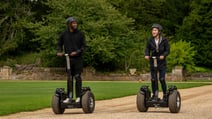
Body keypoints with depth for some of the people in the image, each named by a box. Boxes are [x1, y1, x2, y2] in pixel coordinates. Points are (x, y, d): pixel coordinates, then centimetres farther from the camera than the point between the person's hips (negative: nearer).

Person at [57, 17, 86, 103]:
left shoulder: (80, 34, 1)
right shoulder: (64, 34, 6)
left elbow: (83, 46, 0)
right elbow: (59, 44, 15)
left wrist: (77, 52, -15)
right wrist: (59, 51, -4)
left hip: (78, 58, -2)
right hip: (68, 59, 2)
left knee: (77, 77, -4)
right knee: (69, 78, 6)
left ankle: (78, 96, 1)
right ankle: (69, 97, 10)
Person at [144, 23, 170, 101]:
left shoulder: (164, 40, -7)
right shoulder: (150, 40, -1)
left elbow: (167, 50, -3)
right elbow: (147, 49, 4)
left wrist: (163, 55, -21)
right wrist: (146, 55, -16)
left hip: (162, 62, -2)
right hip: (153, 62, 2)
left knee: (162, 79, -6)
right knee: (153, 79, 3)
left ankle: (165, 95, 9)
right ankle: (155, 95, 16)